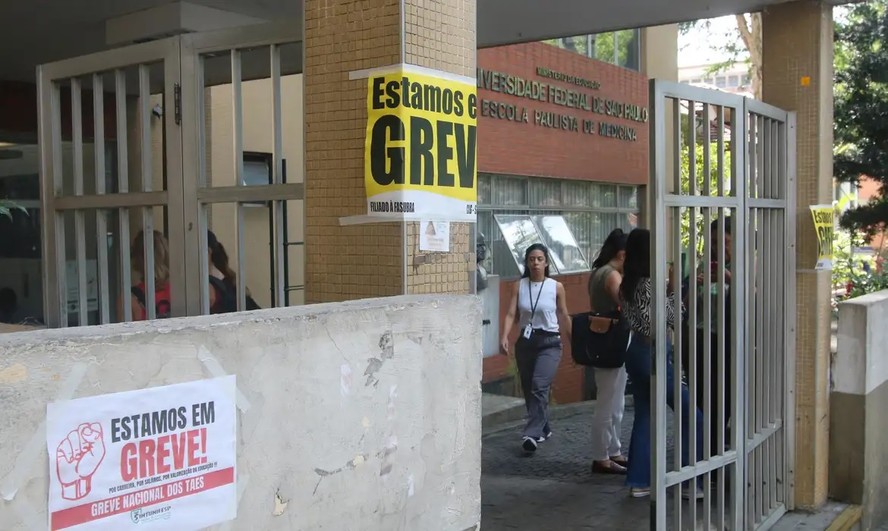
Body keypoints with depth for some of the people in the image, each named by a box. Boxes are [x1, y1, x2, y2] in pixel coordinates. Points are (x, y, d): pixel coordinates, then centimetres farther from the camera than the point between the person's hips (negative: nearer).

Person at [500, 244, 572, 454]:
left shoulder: (556, 287, -2)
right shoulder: (519, 286, 2)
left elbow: (564, 316, 6)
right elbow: (511, 314, -5)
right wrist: (505, 337, -21)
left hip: (549, 343, -3)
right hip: (525, 342, 3)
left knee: (539, 387, -18)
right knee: (528, 389, 11)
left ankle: (532, 434, -21)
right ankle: (544, 429, 30)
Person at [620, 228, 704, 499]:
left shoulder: (627, 284, 6)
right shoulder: (650, 284, -18)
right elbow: (673, 319, -11)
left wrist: (666, 290, 6)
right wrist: (673, 290, -3)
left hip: (635, 352, 8)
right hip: (654, 353, -8)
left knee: (644, 416, 13)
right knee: (692, 416, 2)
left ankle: (638, 481, 16)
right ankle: (689, 483, 6)